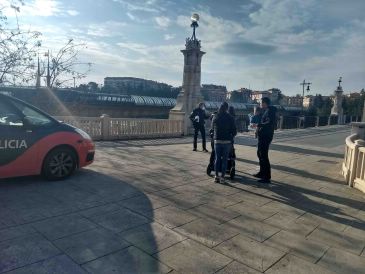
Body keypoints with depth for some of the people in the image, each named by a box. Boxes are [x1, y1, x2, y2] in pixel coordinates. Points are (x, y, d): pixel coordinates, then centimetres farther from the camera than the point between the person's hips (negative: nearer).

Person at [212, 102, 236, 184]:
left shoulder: (215, 117, 2)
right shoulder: (230, 118, -4)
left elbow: (212, 128, 9)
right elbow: (234, 131, -2)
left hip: (217, 141, 2)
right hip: (227, 141, -2)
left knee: (217, 158, 10)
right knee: (224, 159, 4)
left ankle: (216, 176, 13)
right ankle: (222, 177, 5)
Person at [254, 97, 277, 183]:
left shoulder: (270, 111, -15)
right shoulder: (266, 111, 17)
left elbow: (269, 123, -28)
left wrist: (258, 125, -23)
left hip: (265, 137, -11)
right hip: (263, 136, 11)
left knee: (264, 156, -7)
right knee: (260, 154, 21)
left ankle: (267, 177, -1)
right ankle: (262, 173, 34)